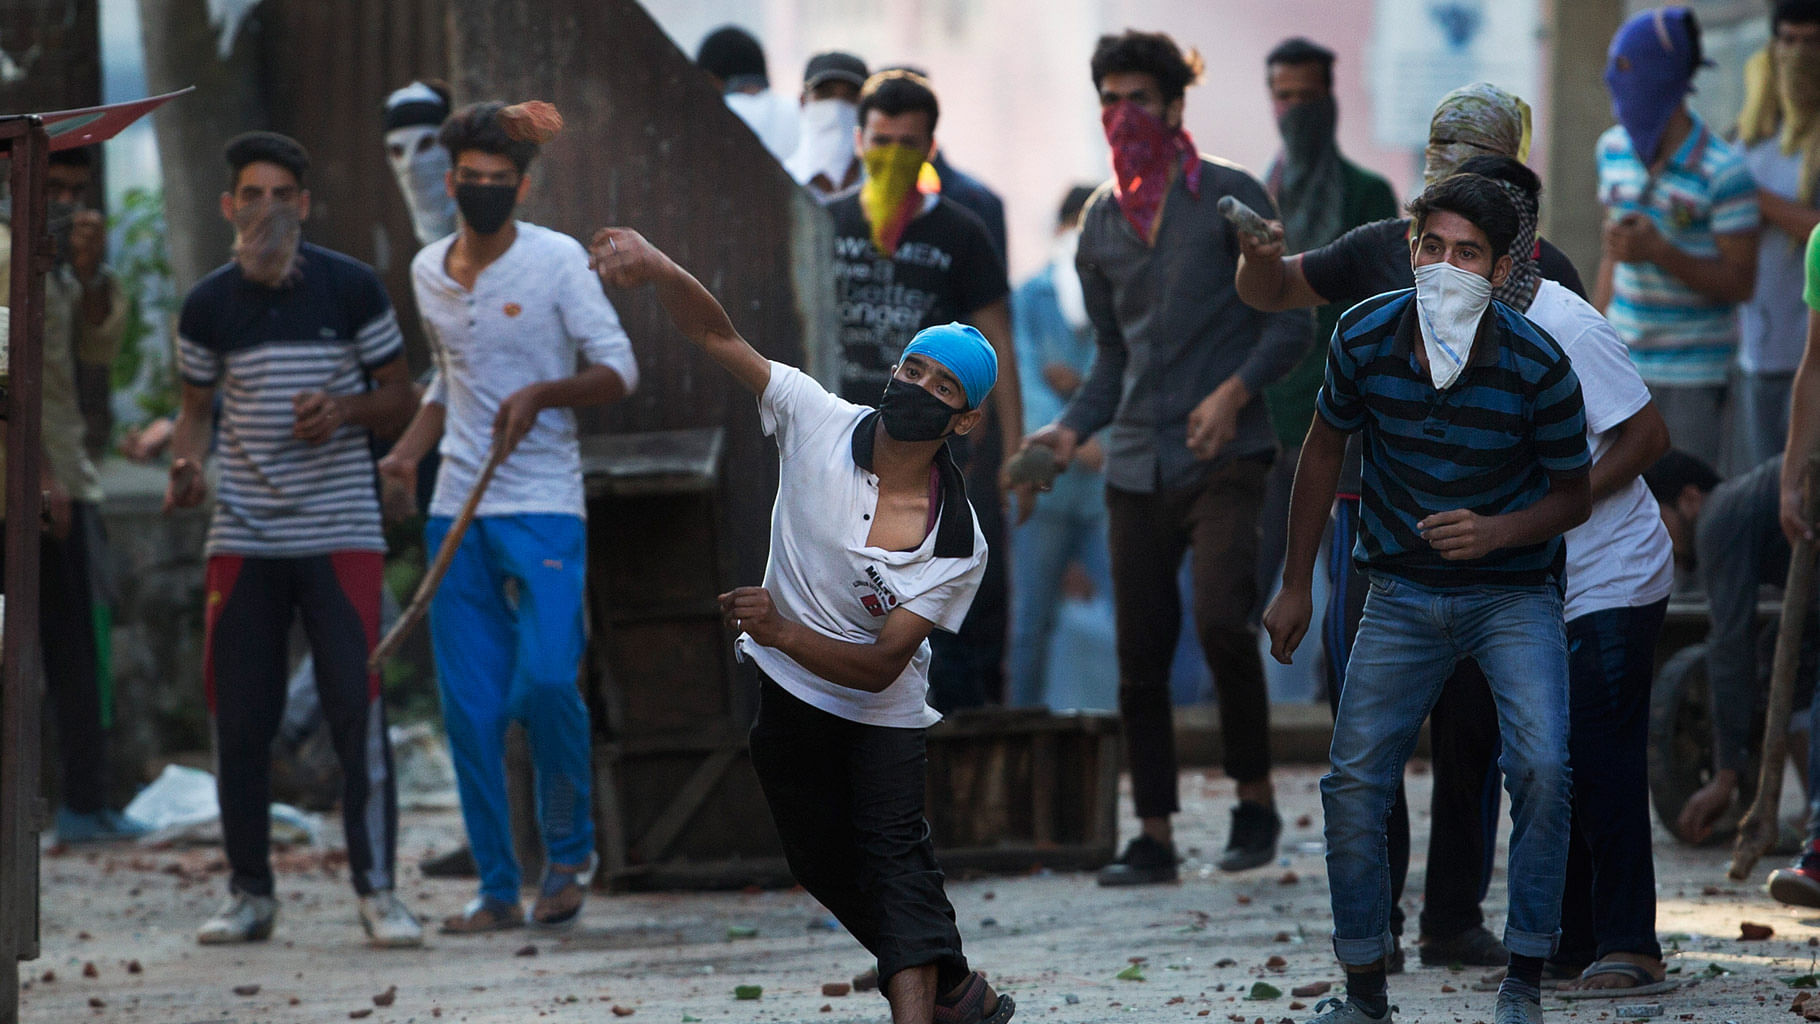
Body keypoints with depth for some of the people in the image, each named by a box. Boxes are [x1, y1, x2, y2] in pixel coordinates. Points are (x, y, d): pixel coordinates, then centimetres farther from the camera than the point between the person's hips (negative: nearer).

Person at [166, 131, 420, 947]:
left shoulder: (351, 289, 0)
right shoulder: (207, 306, 5)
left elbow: (399, 398, 7)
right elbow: (197, 407, 15)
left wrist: (344, 409, -14)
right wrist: (185, 464, -7)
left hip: (341, 533, -2)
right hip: (243, 538, 2)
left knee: (358, 710, -9)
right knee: (238, 719, 2)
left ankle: (377, 890, -4)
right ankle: (249, 893, 13)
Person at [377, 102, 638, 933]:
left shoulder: (557, 260, -3)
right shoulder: (428, 271, 13)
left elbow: (619, 370, -3)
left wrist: (542, 394, -19)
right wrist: (409, 450, 10)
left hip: (543, 505, -5)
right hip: (457, 509, 5)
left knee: (546, 679, -19)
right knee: (470, 708, 0)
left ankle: (568, 850, 3)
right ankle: (498, 889, 8)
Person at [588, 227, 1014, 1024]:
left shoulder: (959, 544, -25)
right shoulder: (822, 425, -18)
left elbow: (882, 665, -25)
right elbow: (716, 335, -22)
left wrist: (782, 632, -41)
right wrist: (657, 269, -42)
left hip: (884, 714, -4)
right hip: (789, 695, 4)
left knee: (894, 851, -23)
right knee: (824, 861, 14)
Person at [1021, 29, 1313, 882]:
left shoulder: (1230, 198, 0)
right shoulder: (1099, 223, 14)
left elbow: (1290, 323, -1)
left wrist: (1235, 390, -17)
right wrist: (1070, 428, 3)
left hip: (1224, 458, -5)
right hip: (1138, 462, 5)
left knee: (1220, 619, -22)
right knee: (1139, 657, 1)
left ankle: (1256, 801, -5)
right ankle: (1153, 836, 9)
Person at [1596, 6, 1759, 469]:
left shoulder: (1722, 171, -13)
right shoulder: (1614, 149, 6)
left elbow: (1740, 283, -12)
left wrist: (1658, 252, -24)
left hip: (1693, 375, -5)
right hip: (1626, 362, 6)